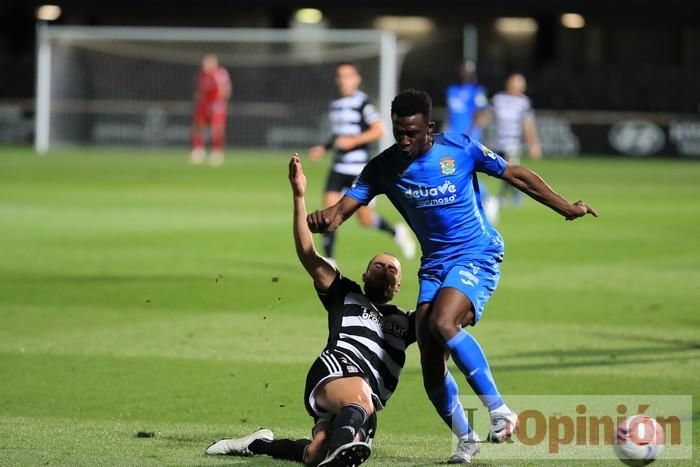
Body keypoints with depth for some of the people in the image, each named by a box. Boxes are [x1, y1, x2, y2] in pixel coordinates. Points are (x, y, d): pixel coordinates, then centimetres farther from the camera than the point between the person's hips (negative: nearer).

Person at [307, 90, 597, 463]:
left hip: (477, 257, -5)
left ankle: (500, 411, -23)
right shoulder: (383, 168, -5)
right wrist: (324, 219, -38)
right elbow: (345, 207, -14)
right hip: (434, 265, 5)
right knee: (431, 364, -3)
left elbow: (516, 175, 0)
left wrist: (565, 208, 0)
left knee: (443, 323, -30)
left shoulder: (459, 149, -11)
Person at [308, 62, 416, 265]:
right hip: (338, 168, 6)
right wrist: (324, 148, 11)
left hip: (360, 170, -6)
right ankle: (328, 260, -4)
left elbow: (379, 130, -14)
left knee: (365, 219, 1)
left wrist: (353, 141, -22)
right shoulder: (335, 105, 13)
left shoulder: (362, 103, -9)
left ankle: (397, 233, 30)